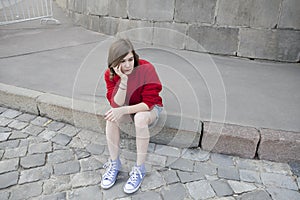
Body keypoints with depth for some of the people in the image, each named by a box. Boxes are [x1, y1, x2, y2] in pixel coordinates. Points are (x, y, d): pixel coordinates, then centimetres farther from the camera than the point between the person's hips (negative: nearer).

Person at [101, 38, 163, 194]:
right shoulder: (110, 74, -16)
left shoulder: (147, 69, -27)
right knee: (112, 116, -27)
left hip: (150, 108, -3)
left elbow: (149, 103, -27)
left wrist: (124, 110, -39)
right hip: (128, 107, 3)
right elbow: (116, 104, -24)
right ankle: (114, 163, -9)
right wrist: (123, 80, -38)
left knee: (140, 118, -36)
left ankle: (139, 169, -19)